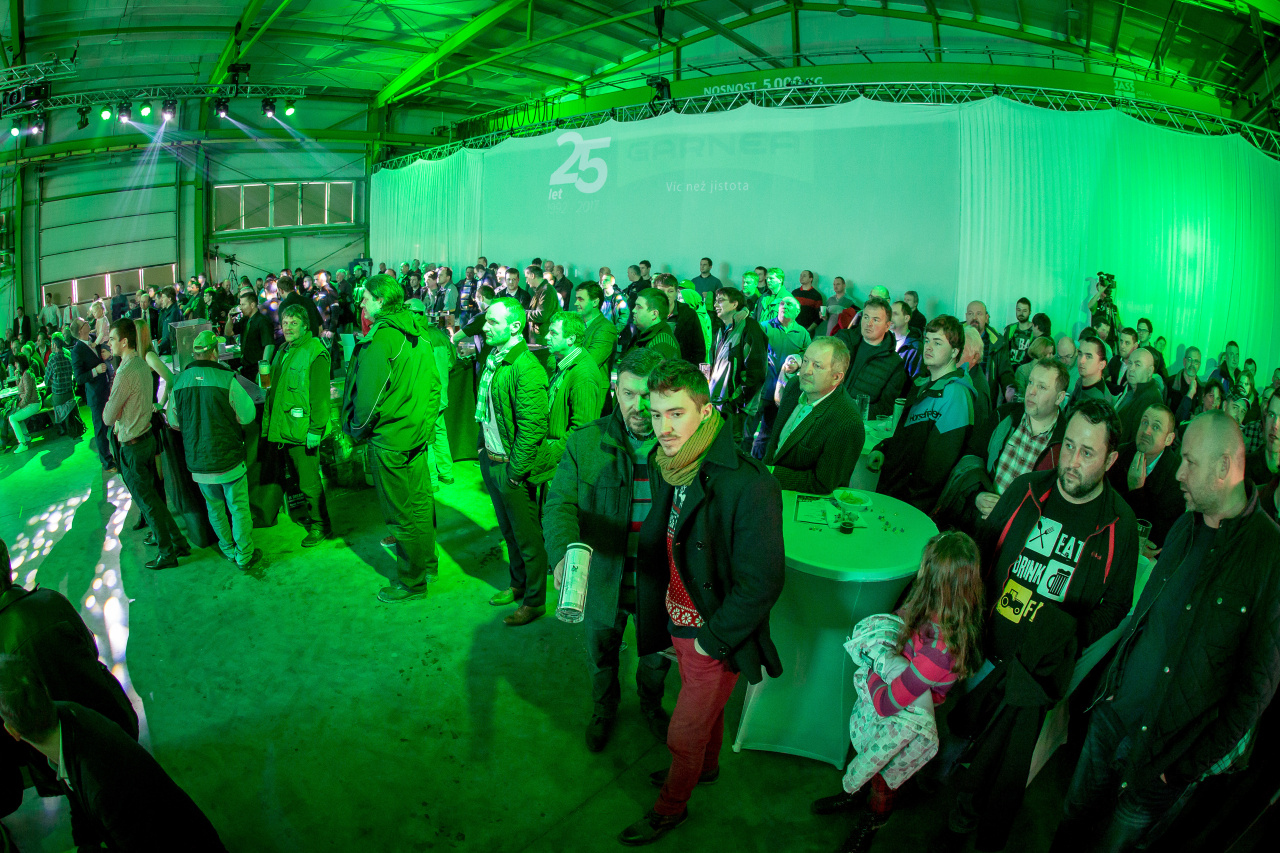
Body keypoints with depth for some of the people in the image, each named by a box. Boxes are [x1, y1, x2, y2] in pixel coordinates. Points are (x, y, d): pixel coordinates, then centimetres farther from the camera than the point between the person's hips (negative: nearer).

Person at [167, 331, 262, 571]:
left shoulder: (179, 382, -4)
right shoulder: (226, 380, -17)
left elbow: (174, 422, 7)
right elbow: (248, 415, -11)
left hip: (198, 462, 4)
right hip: (228, 458, -4)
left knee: (215, 507, 21)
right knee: (239, 508, 8)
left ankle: (229, 550, 34)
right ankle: (245, 556, 16)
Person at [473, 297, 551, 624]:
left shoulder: (526, 368, -22)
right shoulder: (492, 358, 7)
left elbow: (532, 427, -23)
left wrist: (515, 470, -20)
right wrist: (483, 448, 15)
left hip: (511, 465, -8)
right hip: (490, 460, 9)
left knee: (527, 537, 6)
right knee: (508, 530, 22)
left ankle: (535, 600, 21)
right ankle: (518, 584, 39)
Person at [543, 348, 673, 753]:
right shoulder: (584, 444, -14)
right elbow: (560, 504, -16)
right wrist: (564, 552, -35)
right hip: (604, 578, 0)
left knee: (657, 654, 25)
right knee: (601, 654, 25)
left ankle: (651, 704, 58)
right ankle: (604, 708, 57)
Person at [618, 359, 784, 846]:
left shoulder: (748, 486, -32)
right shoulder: (665, 467, -7)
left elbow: (761, 583, -26)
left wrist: (713, 638, -18)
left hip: (717, 641, -6)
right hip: (680, 625, 6)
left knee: (684, 734, 14)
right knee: (705, 707, 31)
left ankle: (671, 807, 41)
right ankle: (705, 767, 58)